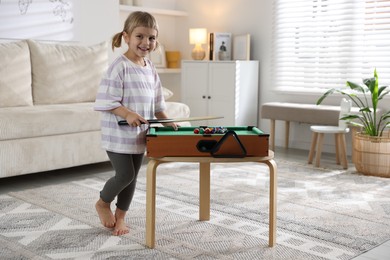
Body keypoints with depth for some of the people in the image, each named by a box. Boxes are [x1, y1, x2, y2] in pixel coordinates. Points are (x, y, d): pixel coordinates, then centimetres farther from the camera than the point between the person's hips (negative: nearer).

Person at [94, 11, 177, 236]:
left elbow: (156, 101, 16)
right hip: (118, 133, -7)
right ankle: (103, 203, 22)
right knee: (125, 174, -6)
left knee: (133, 176, 12)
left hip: (140, 134, 7)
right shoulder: (120, 67, -15)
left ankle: (120, 216, 28)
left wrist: (166, 120, 6)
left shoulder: (151, 68, 8)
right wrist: (127, 114, -29)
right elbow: (107, 101, -18)